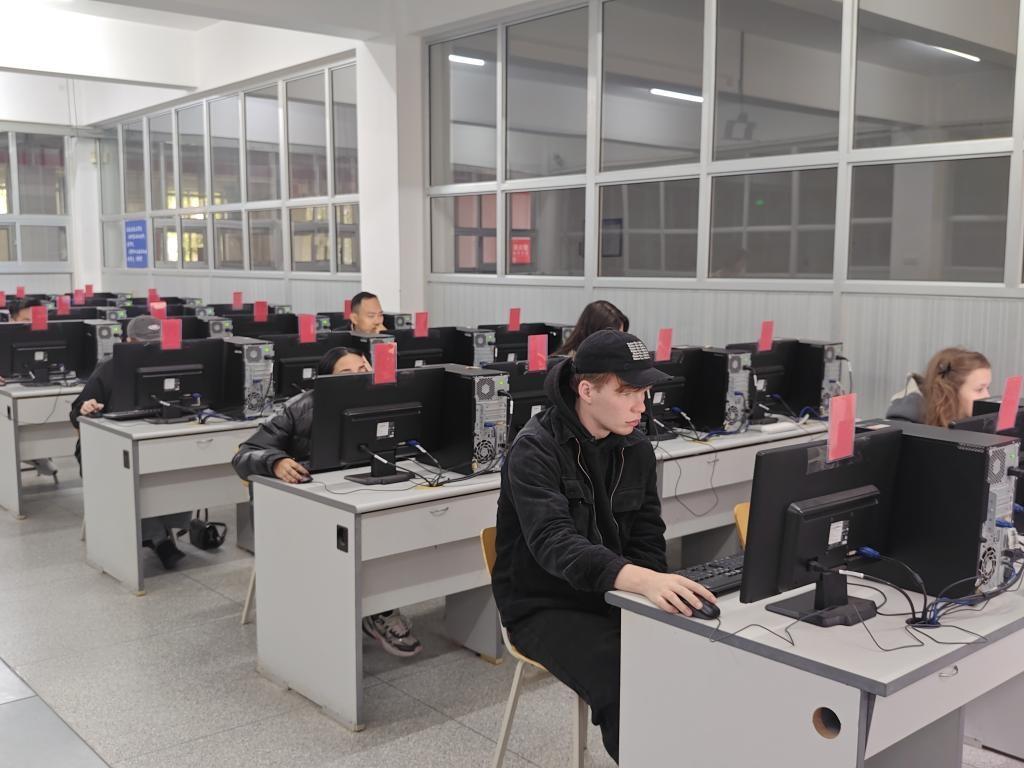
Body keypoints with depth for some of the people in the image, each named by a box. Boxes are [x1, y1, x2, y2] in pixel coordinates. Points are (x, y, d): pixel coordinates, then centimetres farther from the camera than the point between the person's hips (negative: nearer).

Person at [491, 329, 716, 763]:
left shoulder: (636, 448, 2)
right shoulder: (535, 451, -19)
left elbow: (647, 538, 4)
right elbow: (554, 543, -33)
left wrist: (654, 590, -18)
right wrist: (643, 581, -48)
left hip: (615, 598, 6)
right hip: (547, 606, -5)